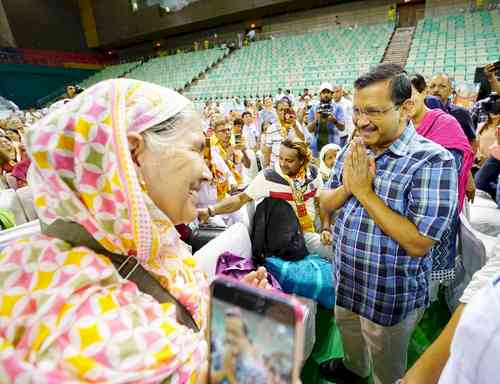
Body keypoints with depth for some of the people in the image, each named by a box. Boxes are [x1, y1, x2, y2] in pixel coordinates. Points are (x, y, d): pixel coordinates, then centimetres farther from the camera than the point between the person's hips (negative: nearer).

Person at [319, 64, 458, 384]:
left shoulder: (433, 161, -23)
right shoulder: (354, 149, -3)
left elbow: (419, 244, -28)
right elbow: (326, 205, 1)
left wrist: (364, 190, -27)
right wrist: (347, 187, -20)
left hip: (391, 295, -6)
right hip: (346, 282, 7)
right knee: (348, 332, 33)